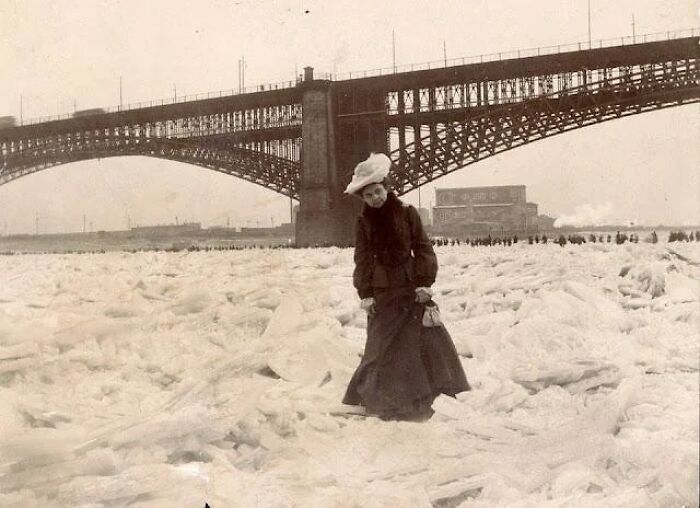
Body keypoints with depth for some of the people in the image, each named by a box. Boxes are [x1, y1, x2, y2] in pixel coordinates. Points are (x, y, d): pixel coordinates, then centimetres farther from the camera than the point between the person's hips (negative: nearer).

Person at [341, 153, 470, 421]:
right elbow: (363, 259, 3)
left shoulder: (406, 212, -1)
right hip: (382, 289, 0)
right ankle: (367, 393, 9)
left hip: (411, 285, 0)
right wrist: (365, 294, -3)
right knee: (382, 343, -1)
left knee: (430, 336, -3)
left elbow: (423, 248, -1)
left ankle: (448, 390, 7)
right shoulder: (364, 222, 2)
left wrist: (425, 282, -9)